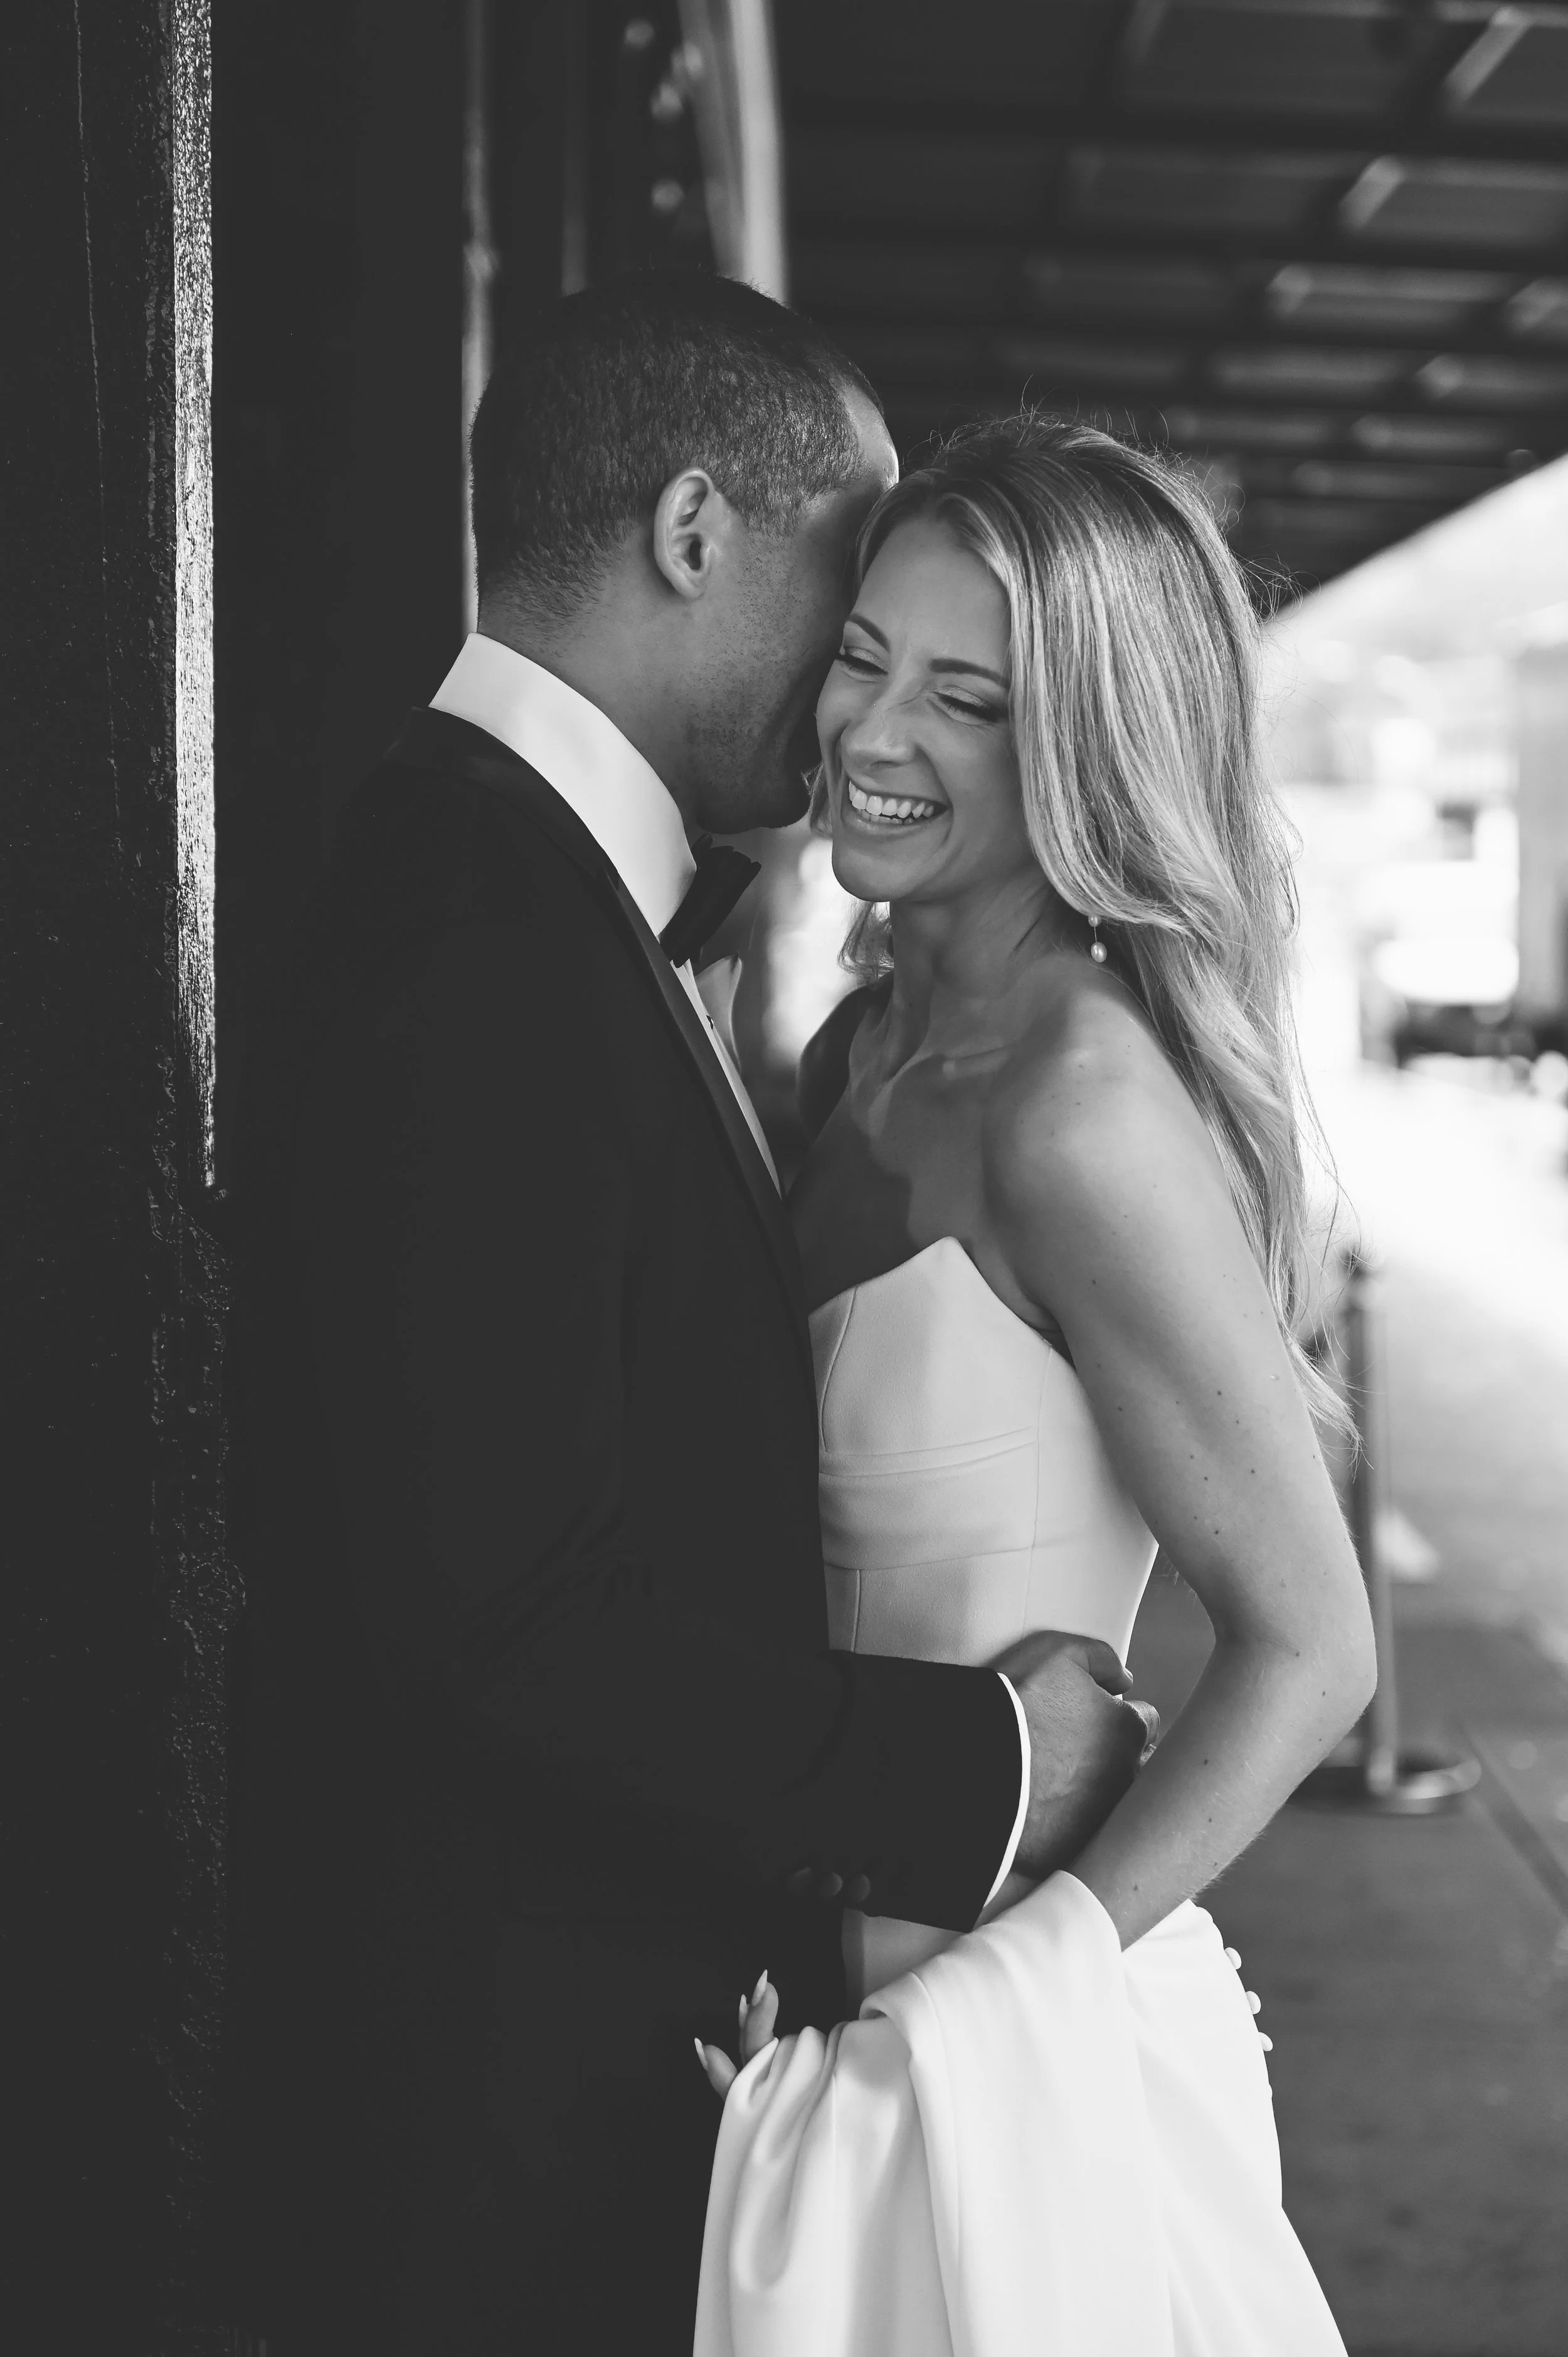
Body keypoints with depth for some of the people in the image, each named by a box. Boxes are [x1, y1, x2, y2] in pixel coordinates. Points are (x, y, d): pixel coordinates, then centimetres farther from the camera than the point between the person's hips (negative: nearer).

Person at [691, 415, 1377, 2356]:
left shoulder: (1084, 1097, -20)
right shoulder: (863, 1048, 3)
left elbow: (1307, 1650, -18)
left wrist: (965, 2003, -19)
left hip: (1006, 2077, -7)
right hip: (840, 2012, 7)